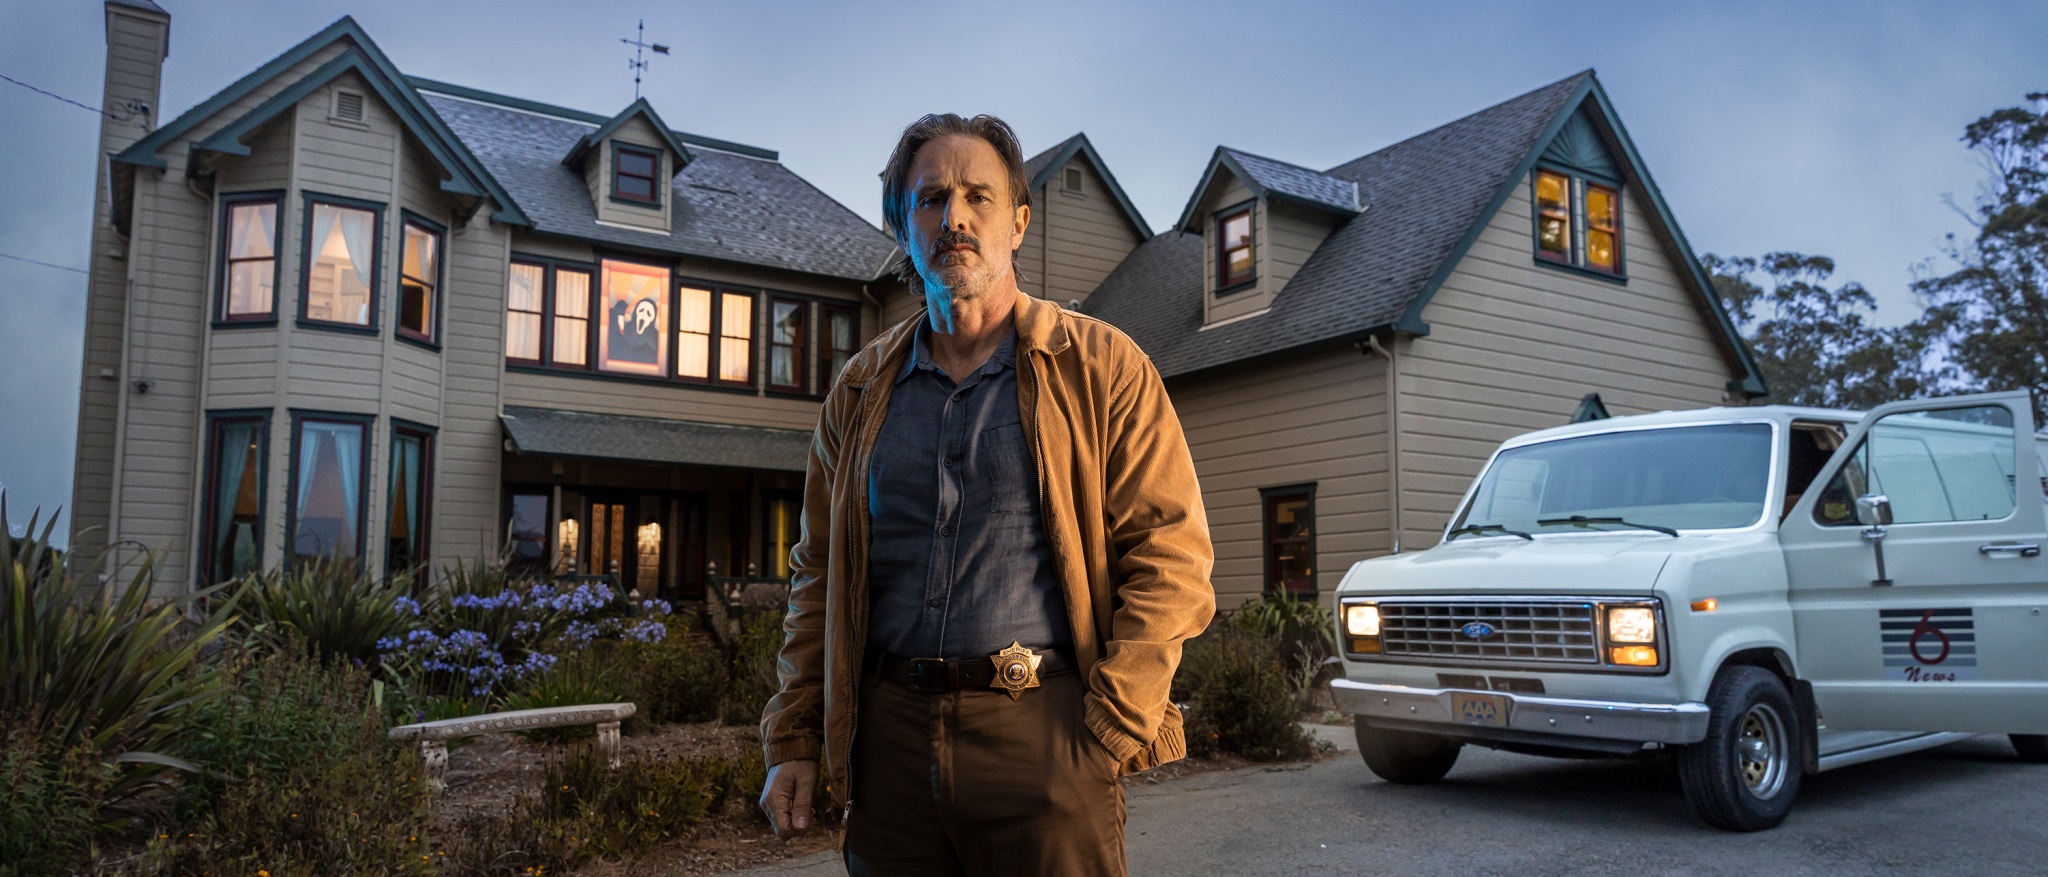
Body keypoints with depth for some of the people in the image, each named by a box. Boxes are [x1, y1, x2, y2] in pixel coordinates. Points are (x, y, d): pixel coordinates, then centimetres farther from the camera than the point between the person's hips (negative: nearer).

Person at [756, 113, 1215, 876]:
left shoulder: (1102, 368, 1)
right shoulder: (861, 391, 13)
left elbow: (1170, 556, -4)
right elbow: (818, 577, 16)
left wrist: (1111, 730, -11)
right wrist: (791, 740, 10)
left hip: (1042, 728, -3)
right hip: (890, 739, 4)